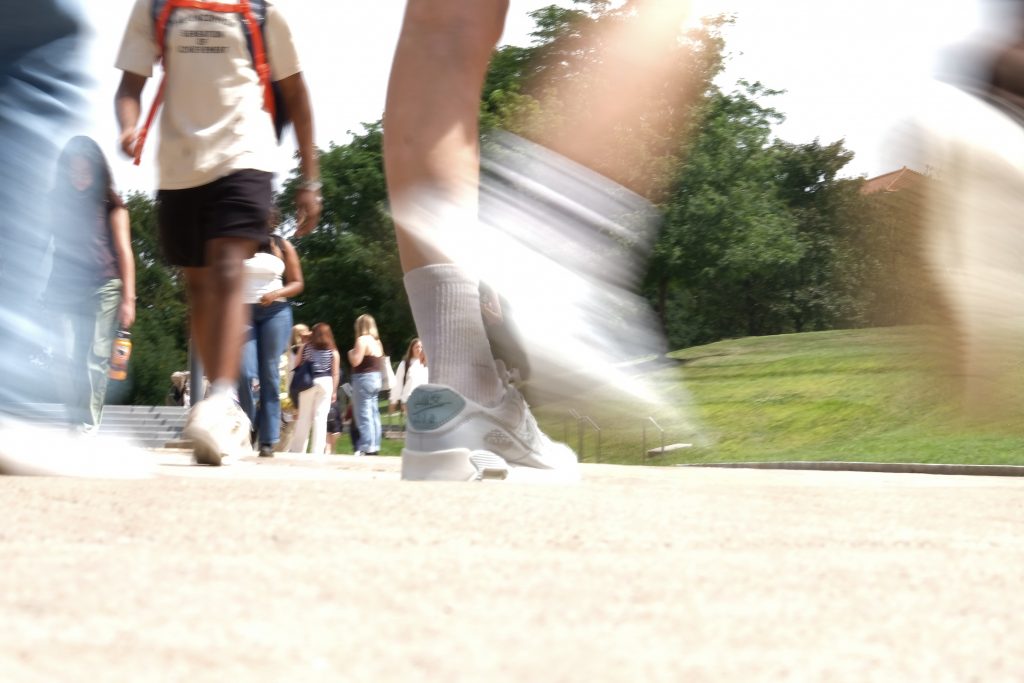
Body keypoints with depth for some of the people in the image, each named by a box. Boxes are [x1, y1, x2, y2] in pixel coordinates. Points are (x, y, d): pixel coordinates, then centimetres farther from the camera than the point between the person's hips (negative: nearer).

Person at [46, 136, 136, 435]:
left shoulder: (110, 205, 6)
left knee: (97, 359, -7)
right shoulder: (57, 201, 11)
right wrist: (49, 292, 1)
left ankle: (89, 425, -8)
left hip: (104, 288, -1)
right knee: (72, 359, -8)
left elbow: (124, 253, 4)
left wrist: (128, 299, -3)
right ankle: (74, 425, -9)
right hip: (67, 290, 1)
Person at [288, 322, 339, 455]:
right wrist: (334, 391, 6)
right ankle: (317, 451, -1)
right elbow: (335, 373, 0)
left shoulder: (305, 348, 4)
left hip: (307, 382, 1)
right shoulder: (333, 352, 3)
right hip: (326, 383, 0)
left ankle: (298, 450, 10)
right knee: (320, 417, 1)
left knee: (303, 417, 8)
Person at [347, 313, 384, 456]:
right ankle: (375, 445, 13)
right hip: (376, 378, 9)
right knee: (374, 414, 11)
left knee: (364, 414, -8)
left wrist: (351, 353, 0)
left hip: (364, 378, -9)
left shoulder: (362, 340, -13)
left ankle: (366, 447, -11)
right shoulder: (377, 341, 13)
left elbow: (356, 361, -18)